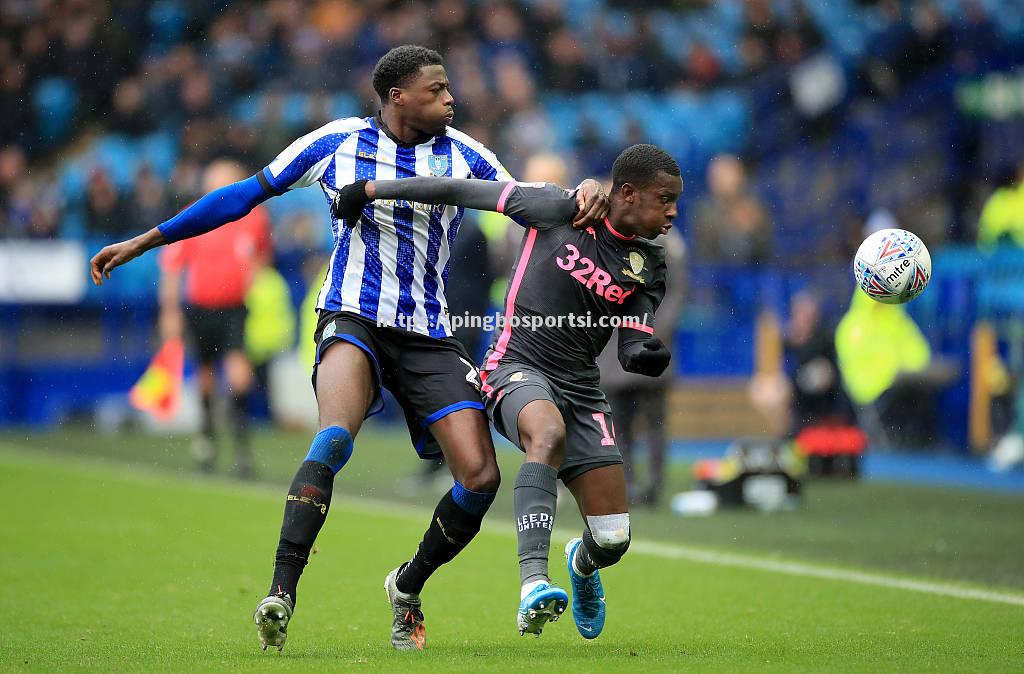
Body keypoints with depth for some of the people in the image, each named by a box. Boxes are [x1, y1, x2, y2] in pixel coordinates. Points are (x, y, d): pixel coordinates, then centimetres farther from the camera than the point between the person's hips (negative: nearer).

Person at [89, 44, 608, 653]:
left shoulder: (463, 155, 6)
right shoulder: (337, 142, 1)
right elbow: (245, 195, 8)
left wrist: (585, 192, -18)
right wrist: (142, 243, 9)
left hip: (430, 336, 3)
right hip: (353, 320, -3)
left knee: (481, 477, -9)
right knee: (336, 437, -33)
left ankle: (408, 587, 17)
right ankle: (281, 595, -37)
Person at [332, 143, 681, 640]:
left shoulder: (649, 264, 6)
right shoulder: (558, 210, -7)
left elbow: (631, 346, 7)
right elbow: (464, 192, -2)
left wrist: (646, 355, -19)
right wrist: (370, 189, 1)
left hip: (581, 388, 5)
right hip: (518, 369, -4)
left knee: (613, 539, -4)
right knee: (548, 433, -40)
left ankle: (582, 564, 37)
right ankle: (533, 584, -50)